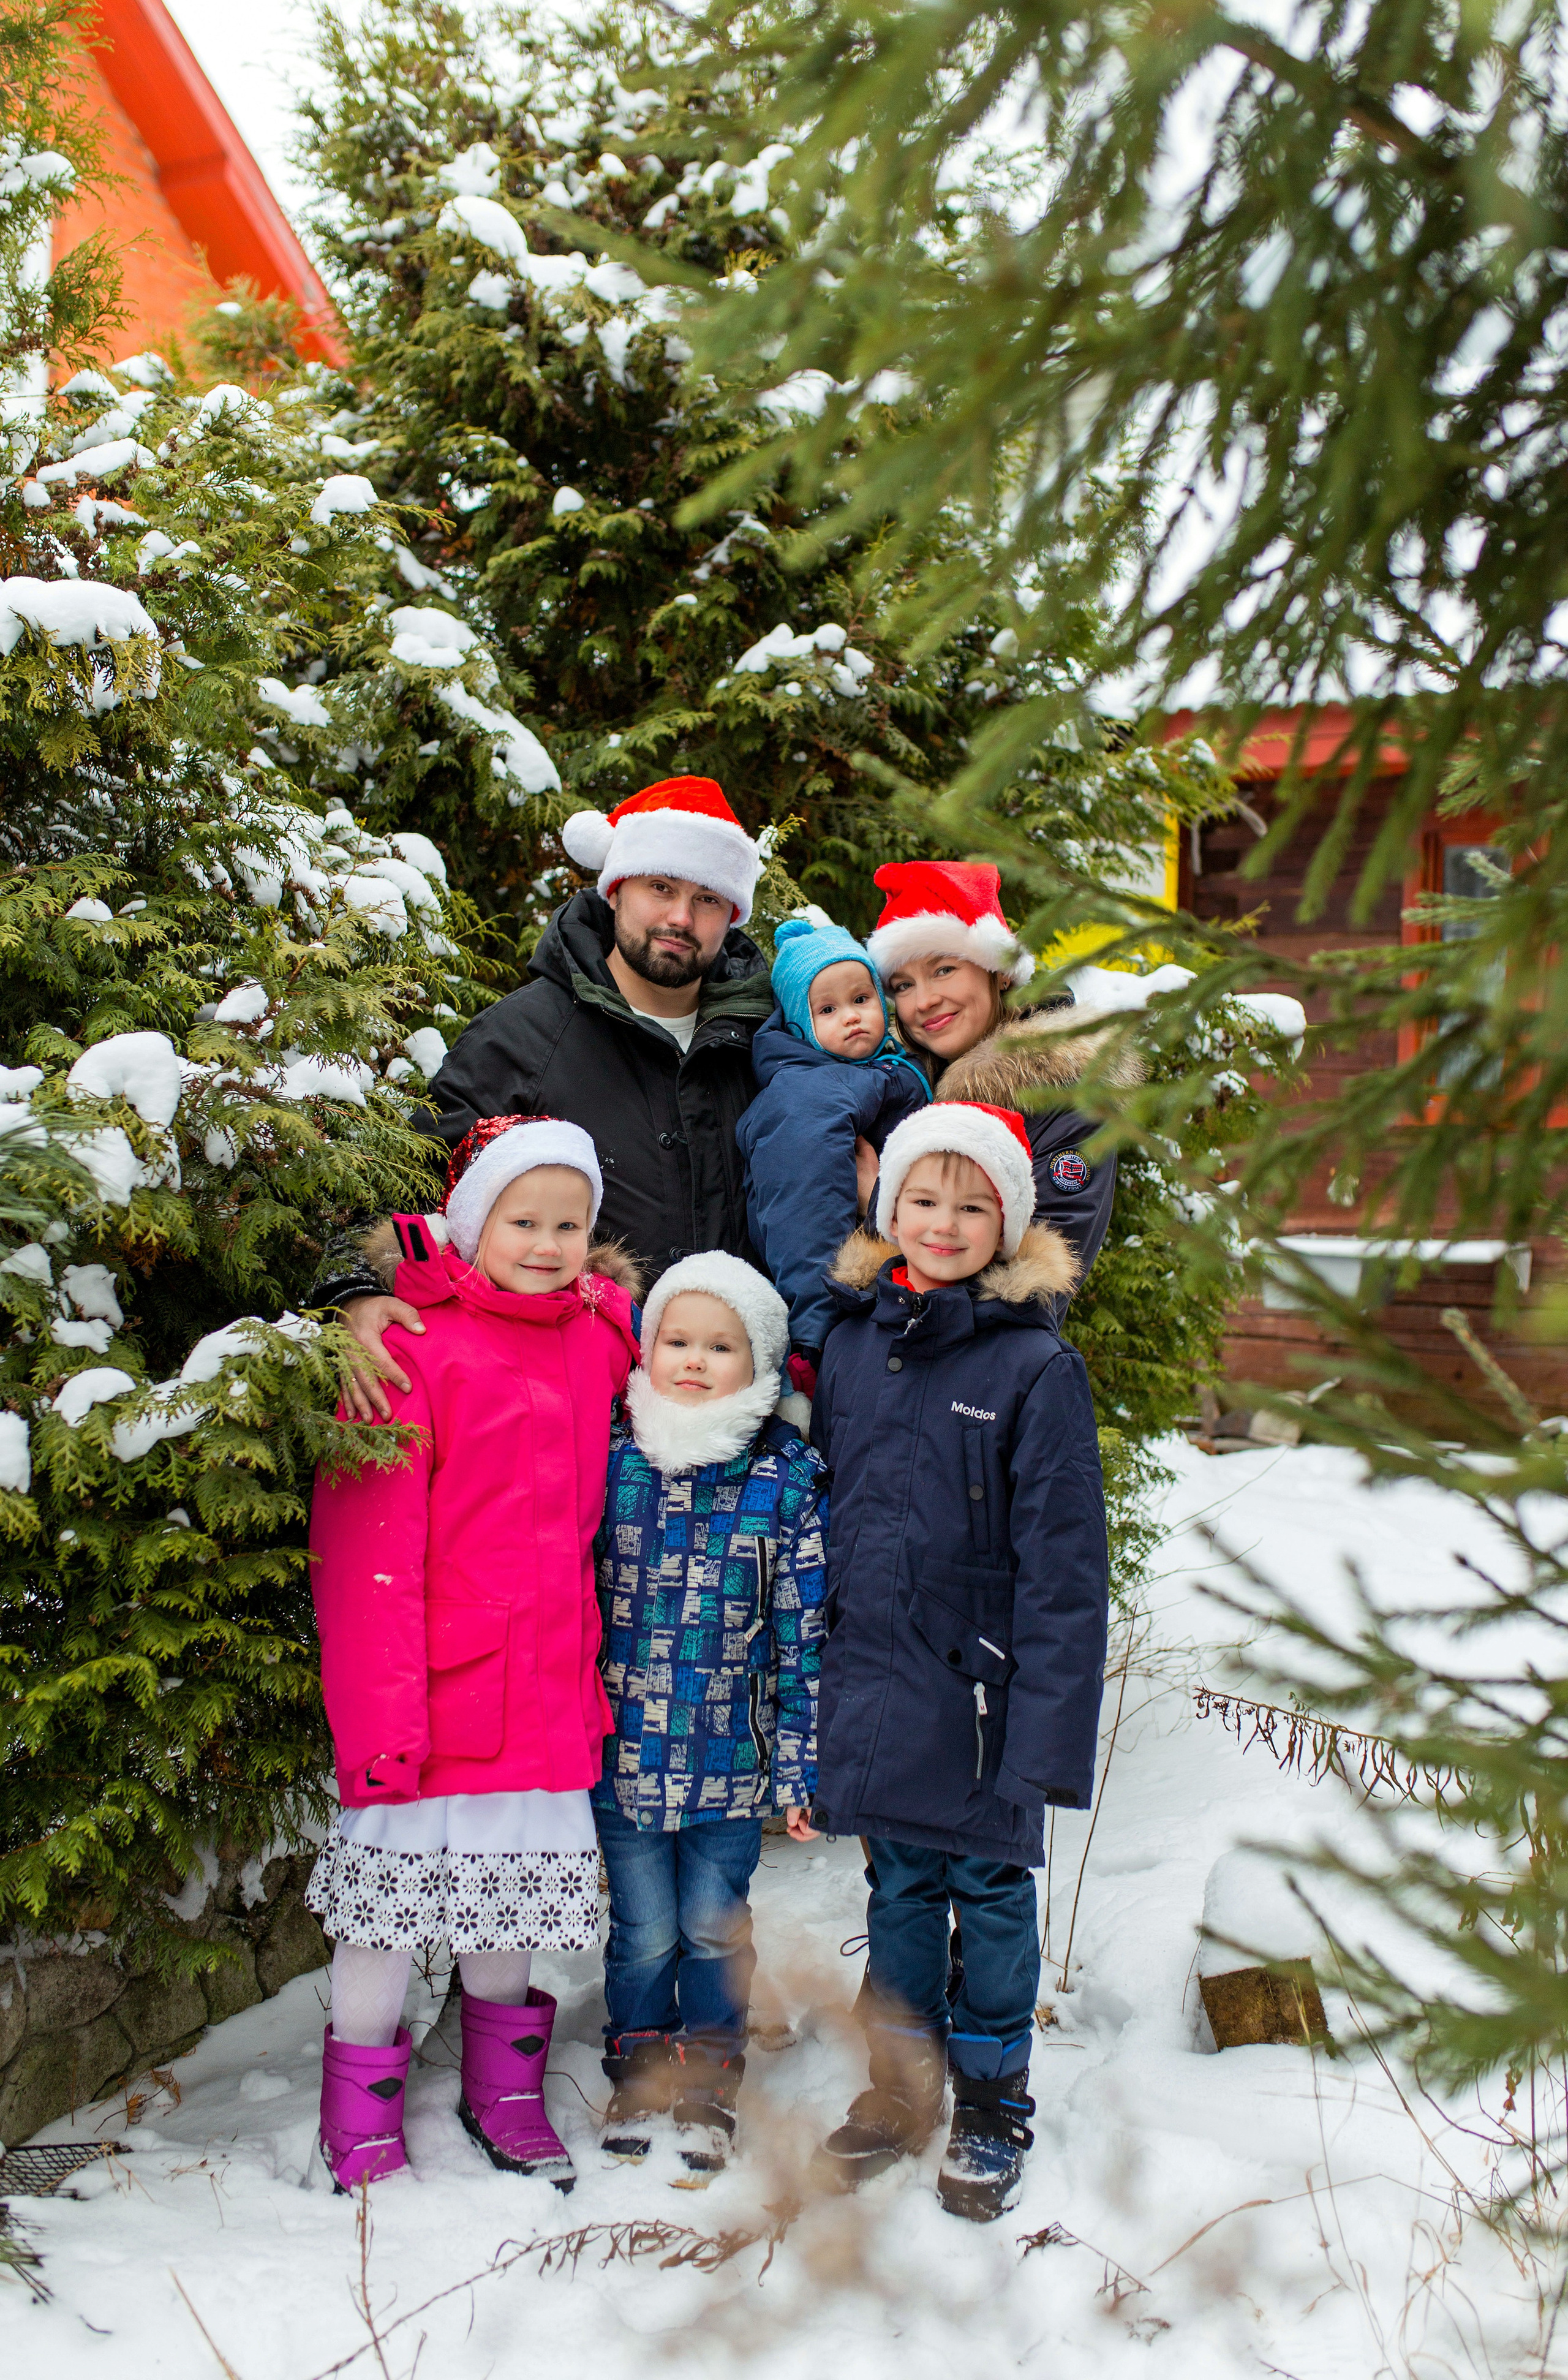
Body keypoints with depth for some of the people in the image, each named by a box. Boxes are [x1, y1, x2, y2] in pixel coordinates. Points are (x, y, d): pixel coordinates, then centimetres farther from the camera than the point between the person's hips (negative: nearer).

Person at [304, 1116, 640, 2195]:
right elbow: (365, 1548, -12)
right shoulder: (411, 1347, -10)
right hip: (432, 1691, -5)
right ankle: (363, 2116, 24)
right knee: (395, 1890, 5)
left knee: (513, 1884, 15)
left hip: (547, 1691, 5)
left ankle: (504, 2086, 34)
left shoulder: (599, 1338, 7)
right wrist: (377, 1710, -17)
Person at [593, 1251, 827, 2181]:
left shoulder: (792, 1479, -6)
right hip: (623, 1747, 1)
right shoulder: (612, 1462, -3)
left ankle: (709, 2087, 31)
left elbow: (805, 1628, -2)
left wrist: (800, 1758, -3)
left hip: (731, 1756, -1)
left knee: (715, 1928, 13)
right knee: (644, 1929, 12)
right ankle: (640, 2074, 34)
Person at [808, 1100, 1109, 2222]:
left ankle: (993, 2113, 28)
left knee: (991, 1891, 10)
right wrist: (817, 1686, 11)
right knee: (899, 1890, 16)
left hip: (981, 1690, -4)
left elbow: (1062, 1563, -12)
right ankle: (900, 2094, 33)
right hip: (876, 1681, 4)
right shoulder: (853, 1342, 4)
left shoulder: (1037, 1365, -11)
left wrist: (1044, 1734, -16)